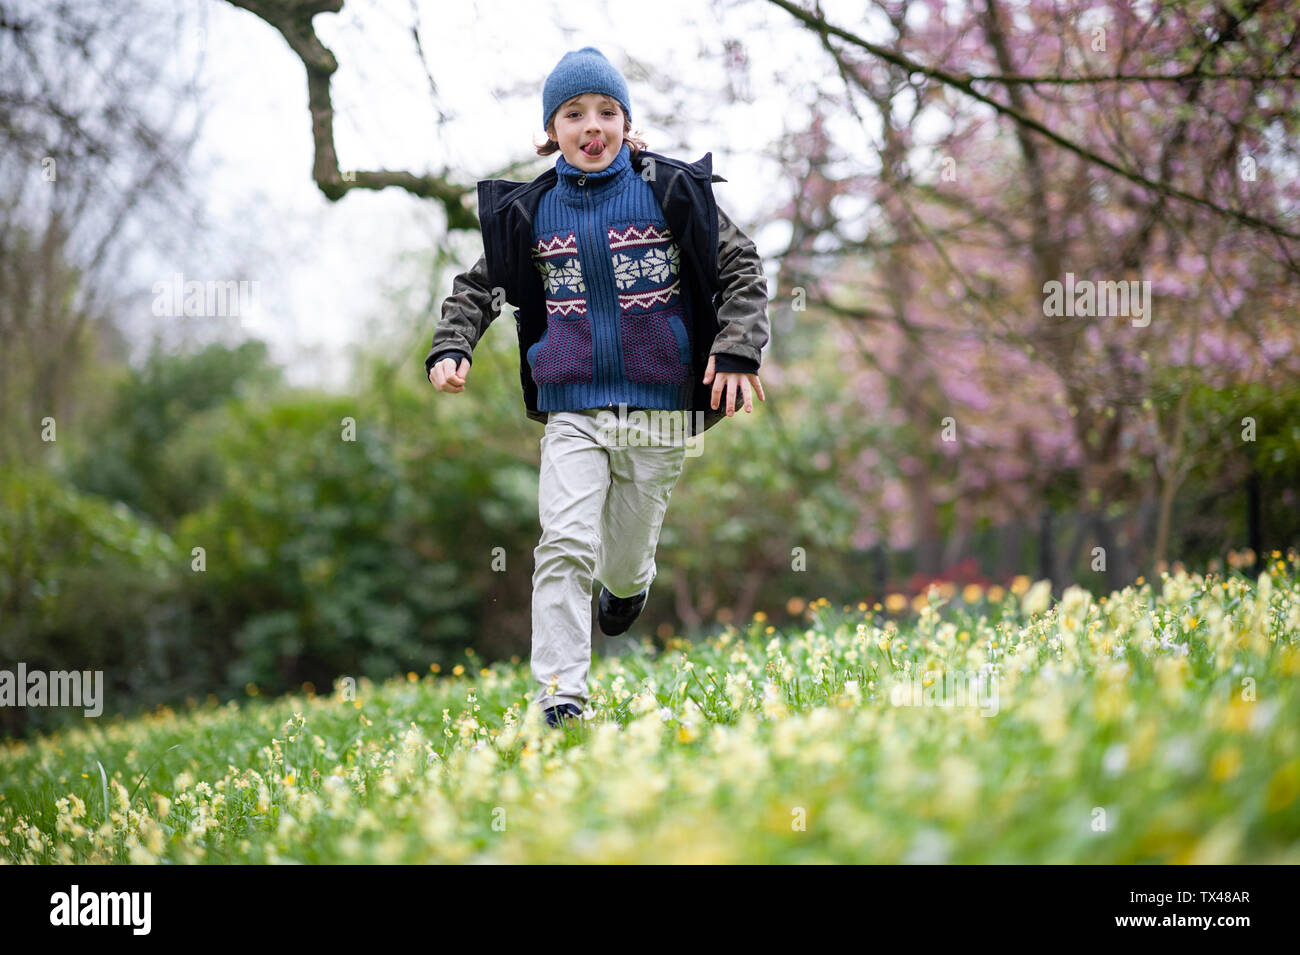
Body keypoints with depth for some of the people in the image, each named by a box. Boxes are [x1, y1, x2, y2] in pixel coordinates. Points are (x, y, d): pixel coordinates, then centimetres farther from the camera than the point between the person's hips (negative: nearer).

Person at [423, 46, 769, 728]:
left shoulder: (671, 192, -2)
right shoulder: (529, 212, 3)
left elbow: (740, 267, 3)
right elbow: (479, 284, 15)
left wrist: (738, 350, -7)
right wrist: (450, 348, -1)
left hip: (659, 409, 0)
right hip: (573, 409, 0)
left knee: (625, 556, 11)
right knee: (565, 546, -16)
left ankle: (630, 582, 50)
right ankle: (559, 698, -13)